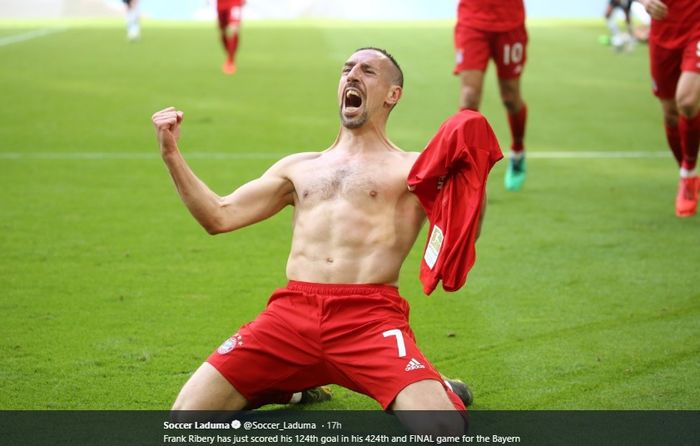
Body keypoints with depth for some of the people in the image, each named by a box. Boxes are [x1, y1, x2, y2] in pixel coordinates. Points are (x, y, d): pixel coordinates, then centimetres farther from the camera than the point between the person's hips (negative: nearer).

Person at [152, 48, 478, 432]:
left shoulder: (412, 168, 12)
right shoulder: (299, 168, 26)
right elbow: (220, 217, 20)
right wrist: (171, 154, 11)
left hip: (370, 316, -4)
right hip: (292, 313, 4)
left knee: (443, 429, -29)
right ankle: (291, 383, 17)